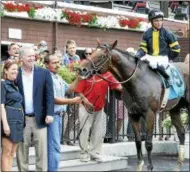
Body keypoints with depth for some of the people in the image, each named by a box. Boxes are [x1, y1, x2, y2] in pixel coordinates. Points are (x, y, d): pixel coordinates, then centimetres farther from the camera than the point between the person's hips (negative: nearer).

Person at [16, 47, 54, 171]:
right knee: (21, 150, 6)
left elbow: (49, 95, 1)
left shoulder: (44, 73, 3)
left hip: (39, 118, 0)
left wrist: (49, 114, -9)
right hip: (21, 119, 0)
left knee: (42, 150, 2)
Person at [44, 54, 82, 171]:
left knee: (54, 145, 13)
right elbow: (53, 99, -20)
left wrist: (78, 78, 5)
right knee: (55, 147, -10)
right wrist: (72, 101, -22)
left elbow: (69, 89, 18)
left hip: (59, 115, 10)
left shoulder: (58, 78, 13)